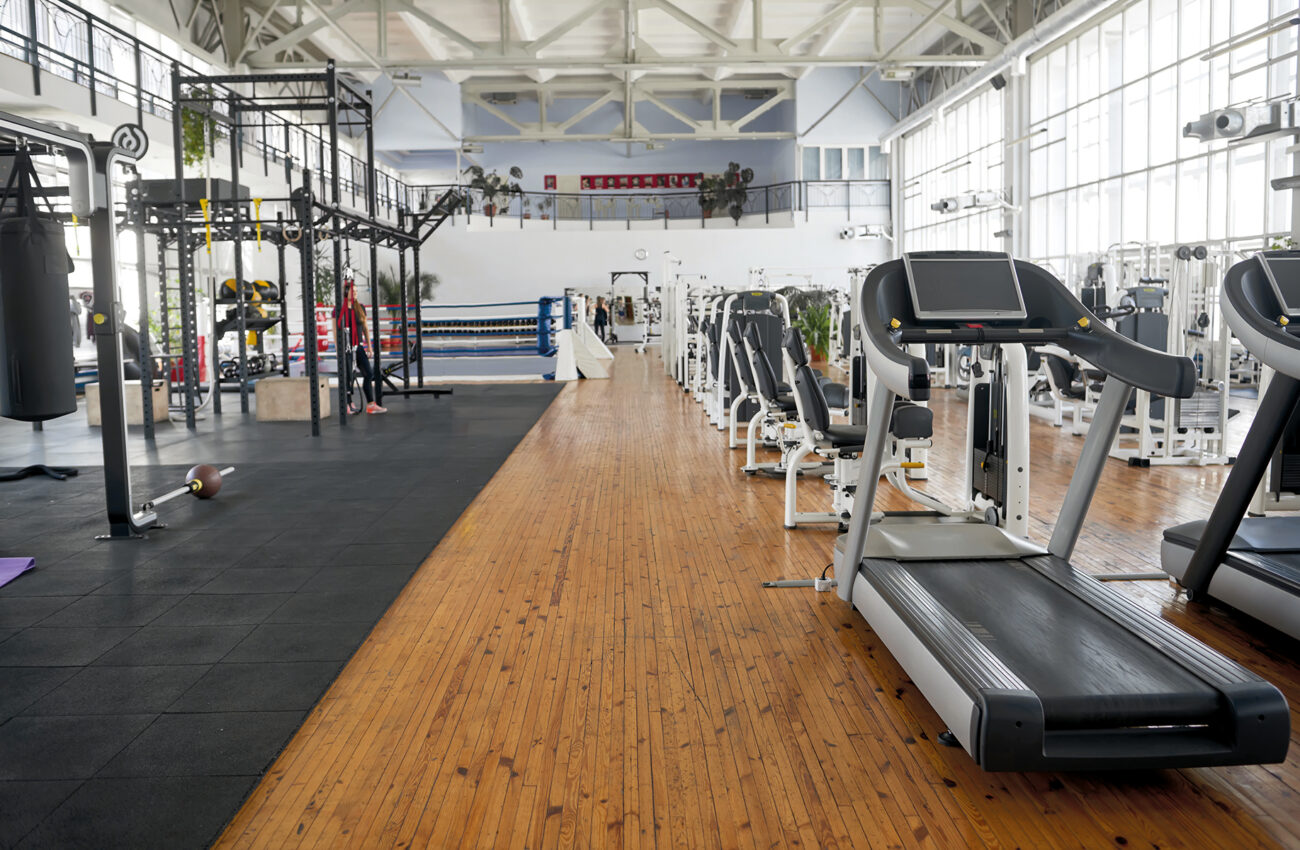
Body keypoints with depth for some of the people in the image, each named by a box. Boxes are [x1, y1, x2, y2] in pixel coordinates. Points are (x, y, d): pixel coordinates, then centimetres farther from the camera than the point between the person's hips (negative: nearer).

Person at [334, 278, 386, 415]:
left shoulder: (360, 308, 8)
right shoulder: (338, 310, -5)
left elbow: (365, 328, 13)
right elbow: (335, 331, -4)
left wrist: (369, 346, 11)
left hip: (358, 346, 5)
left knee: (368, 374, 0)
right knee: (347, 377, 2)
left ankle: (371, 405, 4)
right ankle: (349, 406, 12)